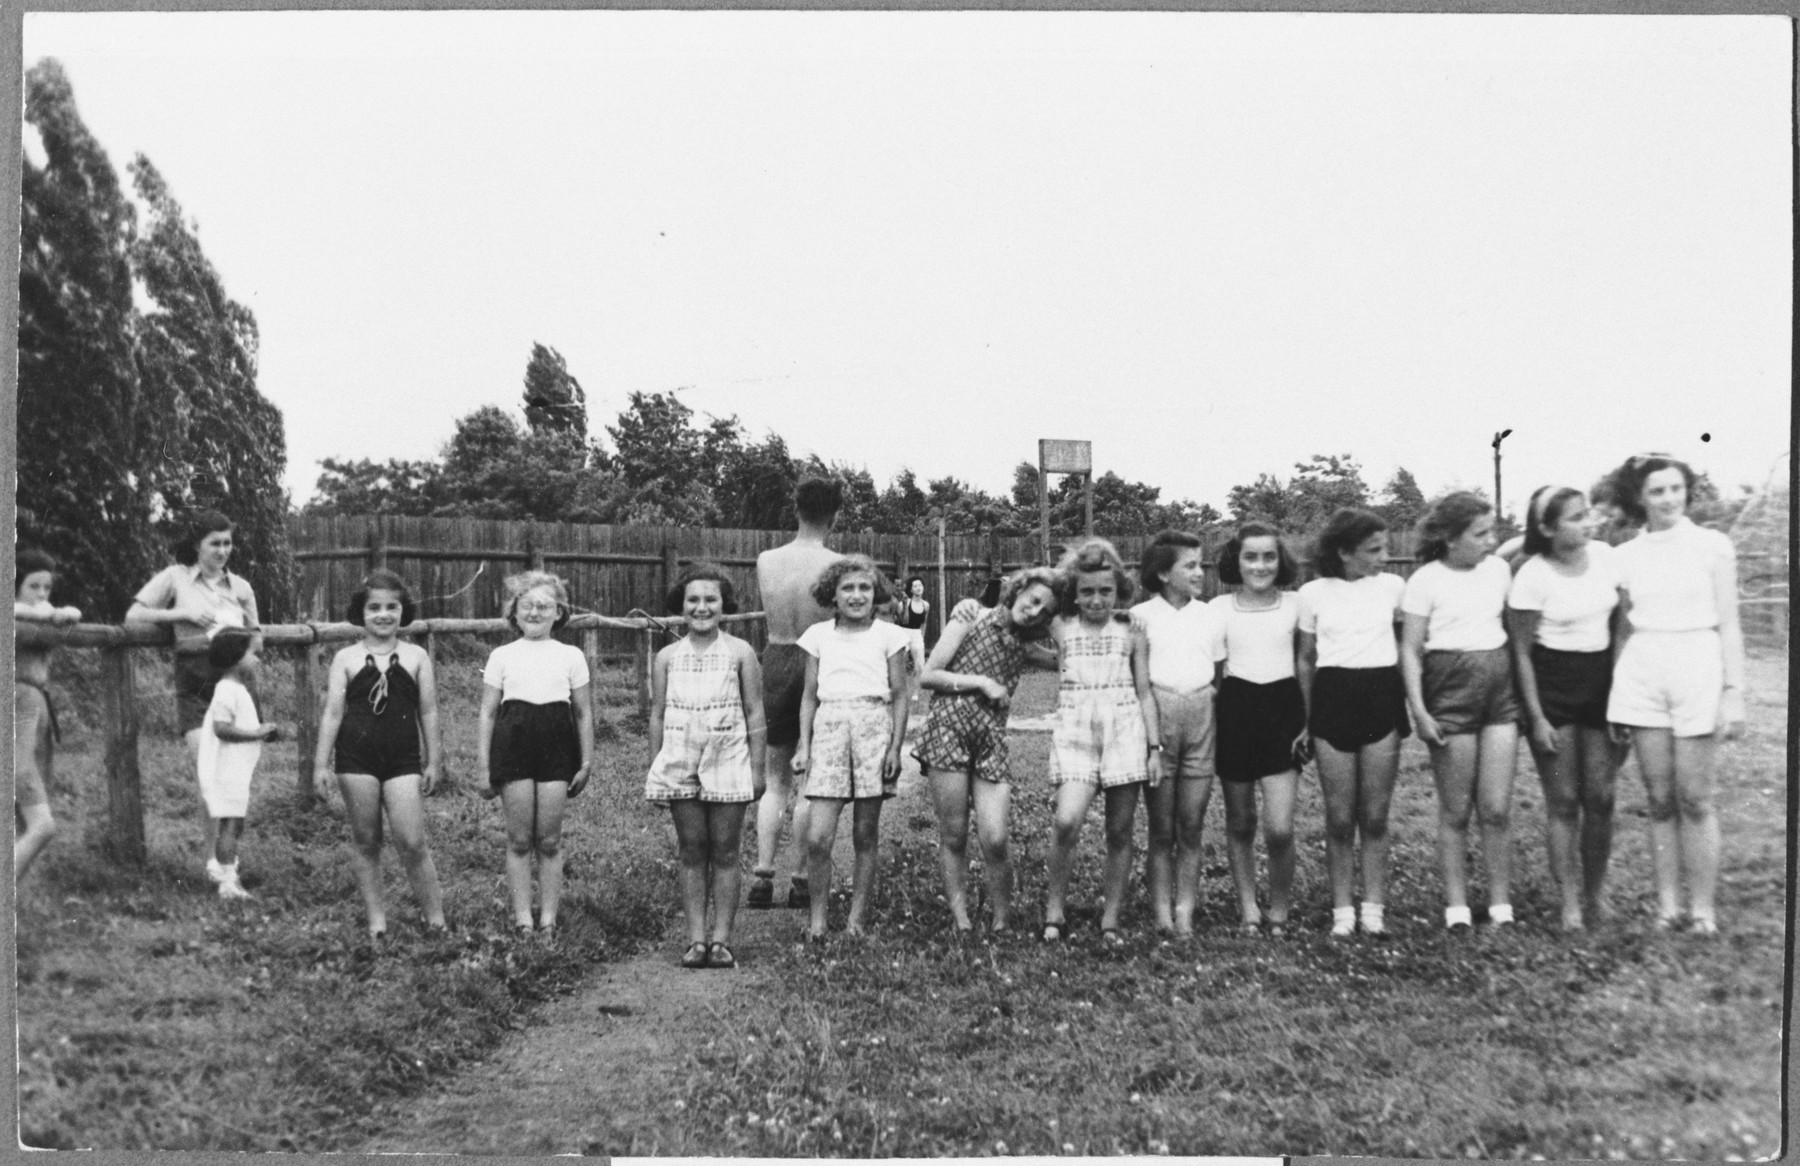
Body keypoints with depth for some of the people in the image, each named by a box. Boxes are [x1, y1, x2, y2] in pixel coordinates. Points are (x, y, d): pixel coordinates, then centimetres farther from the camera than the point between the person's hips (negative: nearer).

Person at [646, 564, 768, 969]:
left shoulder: (740, 653, 2)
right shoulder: (667, 657, 7)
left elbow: (754, 713, 2)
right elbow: (657, 716, 10)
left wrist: (757, 768, -1)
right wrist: (653, 768, 7)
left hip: (727, 761, -2)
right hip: (680, 763, 2)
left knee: (725, 852, 2)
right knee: (691, 852, 5)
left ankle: (721, 940, 8)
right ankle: (696, 940, 10)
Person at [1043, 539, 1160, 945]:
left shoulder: (1131, 632, 8)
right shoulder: (1061, 629, 7)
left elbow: (1144, 692, 9)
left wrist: (1155, 747, 4)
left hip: (1125, 729, 1)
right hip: (1074, 729, -1)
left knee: (1119, 831, 4)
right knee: (1067, 821, -20)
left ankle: (1110, 918, 16)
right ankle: (1055, 906, -1)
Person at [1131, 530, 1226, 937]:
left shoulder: (1209, 616, 9)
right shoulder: (1141, 616, -1)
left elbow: (1220, 672, 15)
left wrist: (1212, 695, 0)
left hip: (1201, 716, 3)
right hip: (1157, 715, -3)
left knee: (1191, 827, 4)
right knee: (1161, 829, 2)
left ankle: (1185, 913, 9)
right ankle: (1162, 913, 8)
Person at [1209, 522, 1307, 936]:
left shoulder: (1295, 605, 4)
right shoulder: (1218, 608, 3)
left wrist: (1310, 720, 3)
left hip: (1283, 709, -1)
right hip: (1236, 710, 1)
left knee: (1279, 828, -9)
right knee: (1240, 823, 10)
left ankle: (1280, 907, 13)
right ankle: (1248, 907, 25)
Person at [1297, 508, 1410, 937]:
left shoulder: (1392, 586, 4)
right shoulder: (1313, 594, 3)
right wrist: (1306, 719, 6)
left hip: (1382, 697, 1)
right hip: (1332, 698, 0)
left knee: (1375, 816, 3)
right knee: (1339, 818, 2)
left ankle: (1374, 906, 13)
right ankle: (1342, 908, 12)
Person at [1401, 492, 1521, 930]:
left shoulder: (1499, 569, 7)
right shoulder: (1426, 580, -5)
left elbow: (1513, 628, 16)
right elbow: (1410, 649, -4)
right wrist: (1419, 711, -11)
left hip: (1500, 688, 3)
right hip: (1450, 691, -3)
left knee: (1497, 810, 2)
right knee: (1455, 811, 4)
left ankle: (1501, 906, 12)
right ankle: (1456, 907, 13)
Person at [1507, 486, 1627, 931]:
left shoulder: (1605, 555, 1)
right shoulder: (1532, 576, -12)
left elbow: (1619, 622, 11)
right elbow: (1521, 652, -7)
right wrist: (1536, 717, -9)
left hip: (1602, 680, 4)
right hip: (1552, 687, -4)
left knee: (1600, 796, 4)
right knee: (1563, 800, 1)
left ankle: (1597, 893, 19)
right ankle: (1570, 900, 9)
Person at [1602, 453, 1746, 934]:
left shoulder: (1712, 546, 3)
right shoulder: (1626, 556, 9)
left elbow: (1728, 626, 2)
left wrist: (1734, 691, -4)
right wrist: (1614, 697, 10)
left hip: (1697, 670, -2)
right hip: (1641, 675, 2)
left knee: (1695, 799, -1)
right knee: (1660, 800, 5)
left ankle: (1703, 907, 8)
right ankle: (1667, 905, 12)